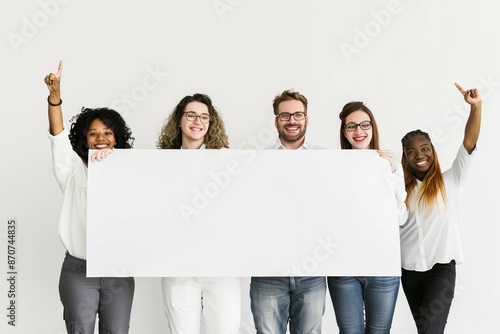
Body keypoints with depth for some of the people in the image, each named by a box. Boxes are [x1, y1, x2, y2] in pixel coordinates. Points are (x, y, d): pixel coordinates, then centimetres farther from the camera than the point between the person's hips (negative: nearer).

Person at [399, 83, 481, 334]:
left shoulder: (450, 181, -1)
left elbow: (469, 143, -12)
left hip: (442, 266, -3)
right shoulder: (401, 188, 6)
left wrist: (476, 106, -26)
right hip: (409, 268, 4)